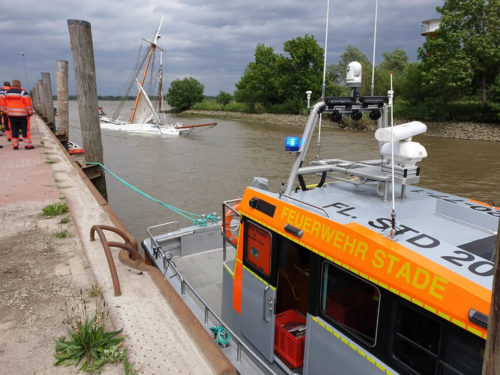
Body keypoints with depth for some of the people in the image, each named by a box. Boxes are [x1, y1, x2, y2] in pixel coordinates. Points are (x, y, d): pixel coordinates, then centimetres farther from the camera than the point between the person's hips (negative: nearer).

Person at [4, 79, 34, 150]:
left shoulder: (7, 92, 7)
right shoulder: (23, 92, -10)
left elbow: (5, 103, 12)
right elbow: (28, 103, -12)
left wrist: (7, 112, 20)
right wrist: (30, 112, -3)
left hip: (11, 114, 5)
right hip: (22, 115, -5)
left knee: (14, 130, 10)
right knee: (26, 129, 1)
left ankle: (15, 145, 11)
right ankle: (27, 145, 2)